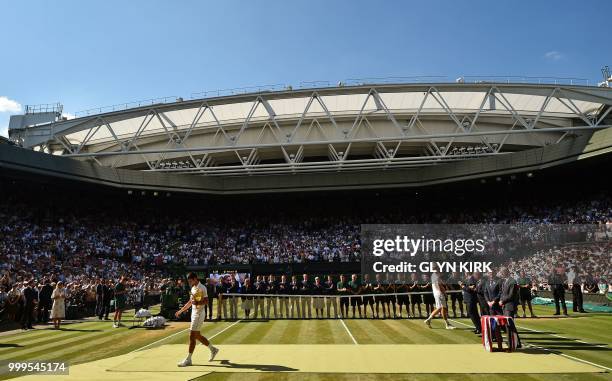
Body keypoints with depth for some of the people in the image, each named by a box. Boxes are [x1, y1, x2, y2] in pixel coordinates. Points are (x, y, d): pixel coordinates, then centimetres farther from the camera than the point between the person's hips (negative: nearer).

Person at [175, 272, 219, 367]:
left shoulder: (201, 288, -14)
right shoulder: (193, 288, 14)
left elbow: (206, 301, -20)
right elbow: (190, 302, 22)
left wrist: (197, 302, -36)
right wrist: (180, 311, 21)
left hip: (199, 314, -9)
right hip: (194, 313, 9)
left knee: (192, 336, -6)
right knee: (197, 335, 14)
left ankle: (188, 359, 2)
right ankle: (213, 349, 28)